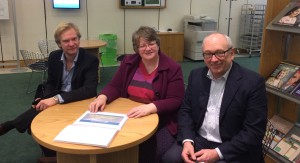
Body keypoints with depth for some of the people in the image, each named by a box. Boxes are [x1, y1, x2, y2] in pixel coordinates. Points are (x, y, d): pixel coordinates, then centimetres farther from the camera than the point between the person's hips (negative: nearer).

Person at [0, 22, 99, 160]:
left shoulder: (90, 60, -16)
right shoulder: (54, 57, 1)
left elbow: (90, 89, -28)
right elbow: (50, 82, 12)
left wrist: (57, 98, -37)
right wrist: (46, 99, -13)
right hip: (54, 101, 6)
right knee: (36, 115, -24)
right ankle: (51, 154, -2)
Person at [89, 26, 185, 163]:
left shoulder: (172, 68, -6)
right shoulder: (128, 62, 7)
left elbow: (175, 101, -10)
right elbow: (114, 87, 9)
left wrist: (150, 107, -27)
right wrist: (103, 97, -14)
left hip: (161, 122, -2)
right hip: (130, 118, 3)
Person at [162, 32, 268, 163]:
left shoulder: (253, 82, -13)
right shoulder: (196, 75, 2)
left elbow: (254, 132, -14)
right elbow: (185, 111, 6)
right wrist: (187, 141, -11)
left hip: (233, 149, -3)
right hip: (198, 139, 4)